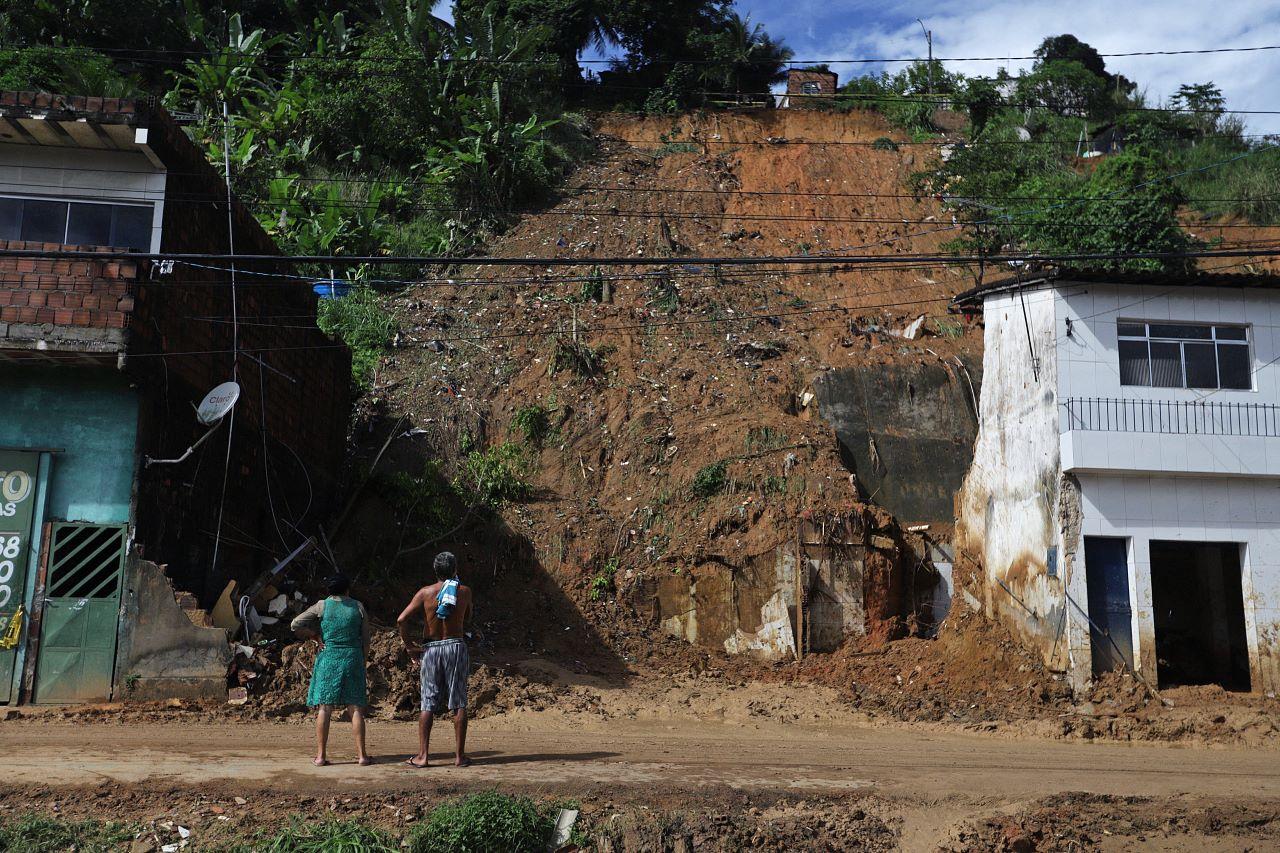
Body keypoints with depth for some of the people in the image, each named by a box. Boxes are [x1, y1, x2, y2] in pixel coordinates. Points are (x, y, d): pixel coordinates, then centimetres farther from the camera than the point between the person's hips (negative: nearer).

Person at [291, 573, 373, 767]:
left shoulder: (322, 606, 2)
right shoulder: (358, 607, 5)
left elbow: (296, 625, -4)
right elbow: (365, 640, 6)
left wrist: (316, 636, 5)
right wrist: (362, 663, 15)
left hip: (328, 658, -1)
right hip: (353, 658, 1)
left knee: (324, 708, 4)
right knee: (356, 708, 4)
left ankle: (321, 756, 3)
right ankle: (361, 755, 3)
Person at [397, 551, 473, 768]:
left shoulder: (426, 592, -2)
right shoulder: (464, 591, 0)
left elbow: (402, 620, -10)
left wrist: (409, 645, 0)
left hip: (431, 649, 1)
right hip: (456, 646, 0)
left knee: (428, 705, 6)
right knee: (459, 704, 4)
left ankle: (422, 756, 4)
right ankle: (460, 755, 6)